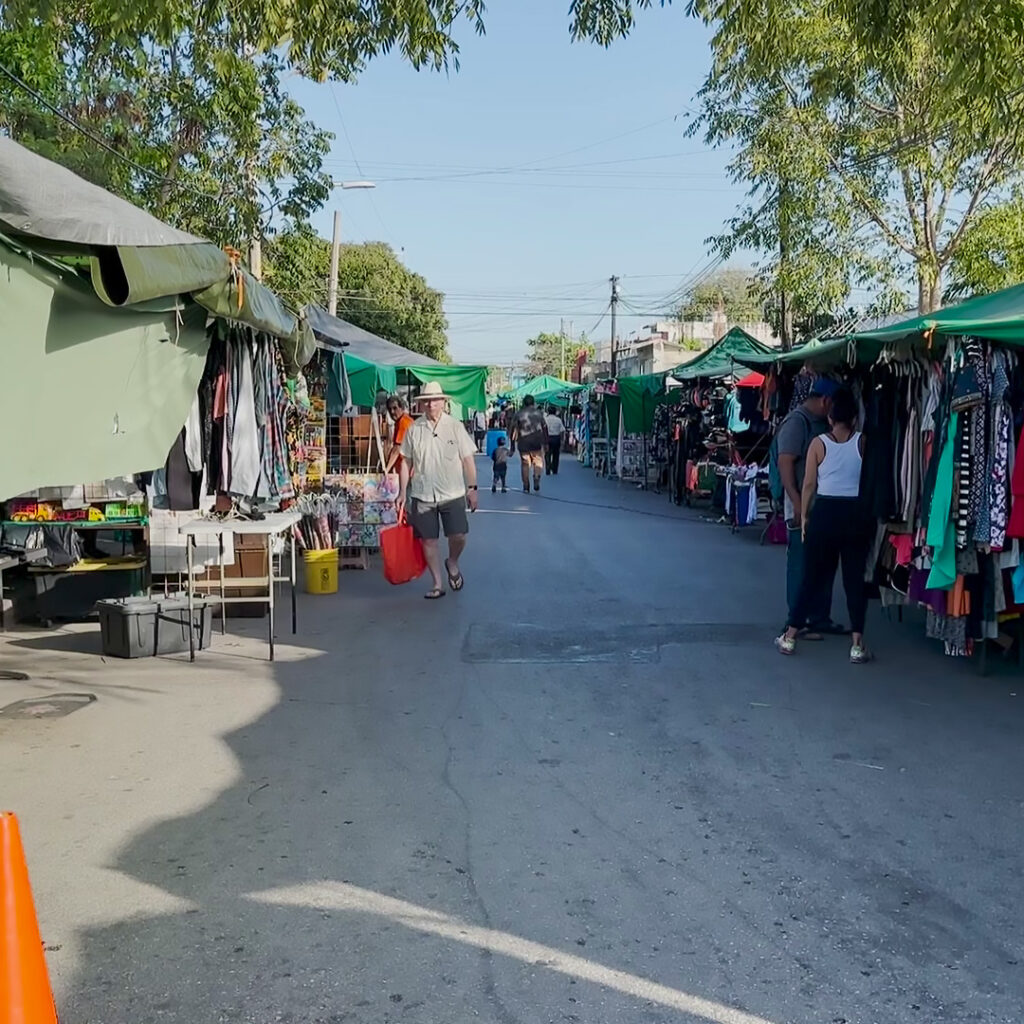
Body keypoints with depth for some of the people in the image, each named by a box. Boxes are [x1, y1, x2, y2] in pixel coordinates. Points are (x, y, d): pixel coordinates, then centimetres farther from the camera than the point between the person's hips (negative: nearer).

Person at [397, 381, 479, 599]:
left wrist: (472, 488, -2)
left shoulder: (455, 426, -1)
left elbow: (468, 459, 1)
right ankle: (437, 584, 17)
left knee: (458, 536, -6)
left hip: (452, 493, -1)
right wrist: (402, 493, 6)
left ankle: (452, 564, 27)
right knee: (428, 540, 5)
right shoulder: (413, 429, 3)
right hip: (422, 495, 1)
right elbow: (406, 463, 7)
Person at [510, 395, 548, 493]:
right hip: (537, 442, 0)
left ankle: (526, 486, 6)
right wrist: (545, 443, 12)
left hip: (523, 442, 0)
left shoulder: (518, 414, 6)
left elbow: (514, 430, 3)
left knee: (525, 464, 6)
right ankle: (536, 479, -12)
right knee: (538, 461, 11)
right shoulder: (538, 413, 7)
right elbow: (544, 428, 7)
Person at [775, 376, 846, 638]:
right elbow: (785, 464, -18)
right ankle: (797, 622, 4)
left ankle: (820, 618, 22)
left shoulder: (822, 424, 15)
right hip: (803, 509, -9)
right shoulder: (796, 422, -11)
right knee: (801, 567, -3)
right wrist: (798, 504, -23)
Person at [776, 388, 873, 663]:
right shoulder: (862, 441, -1)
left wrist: (804, 516, 7)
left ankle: (789, 637, 14)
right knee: (855, 578, 6)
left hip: (825, 512, 0)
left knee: (812, 576, 9)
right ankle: (857, 644, 5)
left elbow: (809, 484, -1)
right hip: (856, 513, 0)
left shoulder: (819, 443, -2)